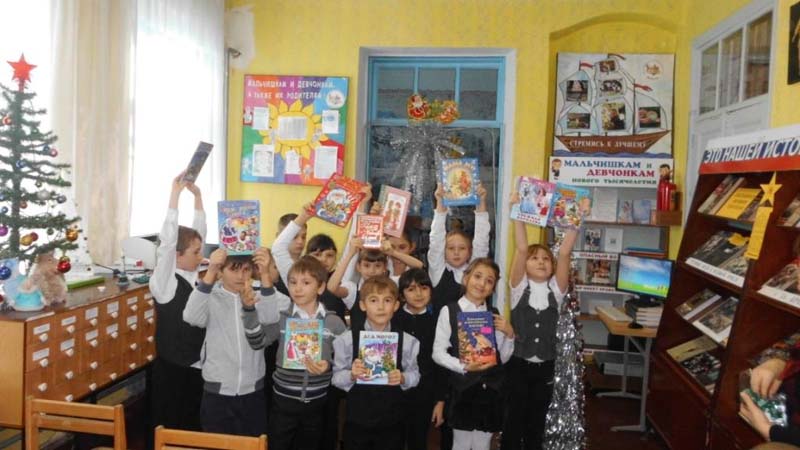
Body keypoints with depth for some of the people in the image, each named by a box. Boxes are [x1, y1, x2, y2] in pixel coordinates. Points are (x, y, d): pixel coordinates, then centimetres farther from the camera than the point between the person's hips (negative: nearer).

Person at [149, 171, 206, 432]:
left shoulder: (194, 275, 3)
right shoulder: (164, 283, -15)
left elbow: (199, 233, 5)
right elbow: (167, 241, -27)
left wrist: (197, 196, 0)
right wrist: (175, 194, -28)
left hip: (199, 366, 7)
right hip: (173, 369, -7)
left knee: (195, 427, 18)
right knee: (171, 431, 6)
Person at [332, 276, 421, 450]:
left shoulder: (407, 341, -7)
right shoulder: (347, 339, -9)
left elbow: (414, 375, -2)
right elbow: (337, 378, -6)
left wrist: (402, 378, -22)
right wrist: (352, 375, -26)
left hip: (391, 422, 1)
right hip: (356, 421, 0)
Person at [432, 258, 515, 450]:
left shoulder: (494, 314, 7)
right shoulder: (449, 311, -6)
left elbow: (502, 358, 8)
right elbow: (438, 352, -8)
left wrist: (509, 334, -7)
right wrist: (464, 367, -19)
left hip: (491, 388, 3)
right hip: (462, 388, -3)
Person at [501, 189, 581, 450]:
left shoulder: (556, 289, 0)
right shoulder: (519, 287, -5)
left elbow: (565, 253, -12)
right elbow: (521, 249, -17)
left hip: (545, 366, 2)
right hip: (517, 364, -2)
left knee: (537, 422, 15)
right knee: (514, 419, 9)